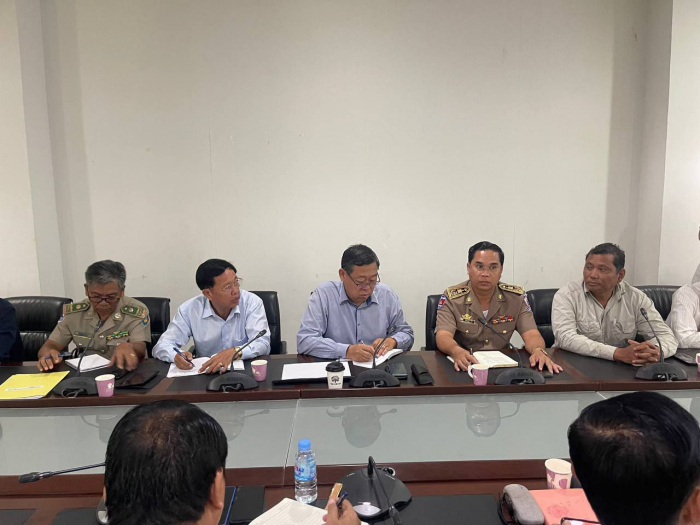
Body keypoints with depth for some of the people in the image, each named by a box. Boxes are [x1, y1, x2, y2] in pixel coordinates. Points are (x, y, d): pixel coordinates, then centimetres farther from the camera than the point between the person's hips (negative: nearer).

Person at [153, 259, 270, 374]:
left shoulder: (252, 302, -10)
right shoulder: (189, 309, -6)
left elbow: (263, 344, -19)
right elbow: (162, 346, -5)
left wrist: (234, 352, -38)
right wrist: (177, 356, -28)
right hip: (206, 375, 1)